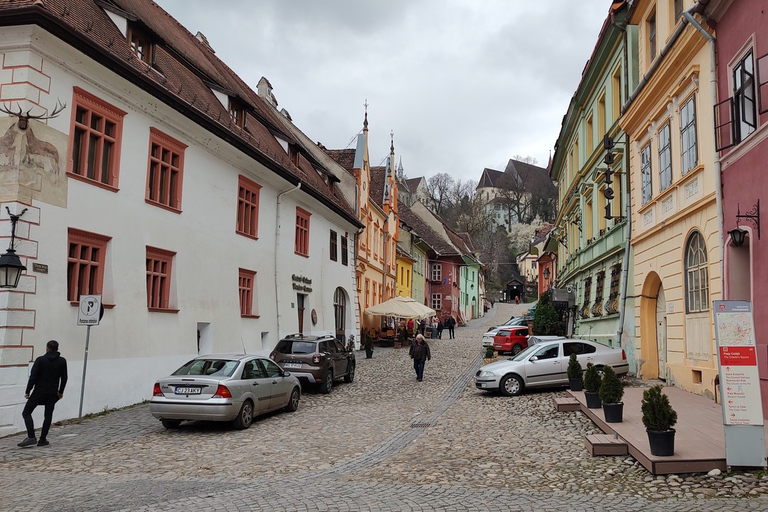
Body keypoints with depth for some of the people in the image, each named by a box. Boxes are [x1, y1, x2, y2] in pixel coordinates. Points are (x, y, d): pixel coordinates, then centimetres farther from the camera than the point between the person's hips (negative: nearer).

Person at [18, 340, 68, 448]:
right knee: (48, 416, 10)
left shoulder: (40, 360, -7)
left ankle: (31, 437, -7)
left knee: (26, 413, 5)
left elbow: (33, 377, -11)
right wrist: (61, 392, 20)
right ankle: (42, 439, 10)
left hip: (39, 391, -3)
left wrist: (27, 392, -3)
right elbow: (64, 378, 8)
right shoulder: (62, 361, 3)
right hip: (53, 393, 3)